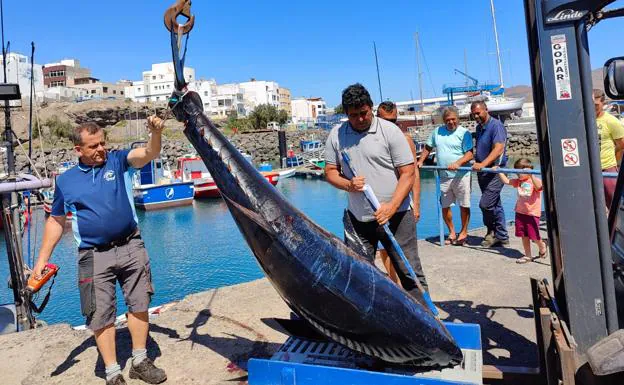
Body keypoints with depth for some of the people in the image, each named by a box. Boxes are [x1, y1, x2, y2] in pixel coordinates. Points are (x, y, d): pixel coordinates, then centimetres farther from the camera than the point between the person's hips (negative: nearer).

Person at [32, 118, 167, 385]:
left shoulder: (117, 161, 3)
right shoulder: (66, 181, 7)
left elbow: (149, 154, -14)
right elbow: (56, 222, 14)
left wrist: (156, 133, -35)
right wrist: (42, 259, 9)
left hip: (131, 247, 0)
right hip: (94, 256, 0)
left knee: (139, 305, 7)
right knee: (101, 315, 3)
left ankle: (140, 362, 24)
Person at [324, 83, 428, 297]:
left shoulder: (389, 130, -6)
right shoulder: (336, 134, 4)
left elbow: (408, 173, -8)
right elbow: (330, 171, 10)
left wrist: (391, 207, -20)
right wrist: (348, 184, -12)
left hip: (395, 216, -3)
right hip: (357, 218, 4)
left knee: (409, 272, 2)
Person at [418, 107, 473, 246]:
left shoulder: (464, 133, -3)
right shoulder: (437, 131, 9)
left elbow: (469, 154, -10)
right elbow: (427, 148, 17)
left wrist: (457, 163, -27)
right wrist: (420, 161, 4)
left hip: (461, 175, -4)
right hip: (444, 176, 4)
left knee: (464, 205, 6)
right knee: (445, 206, 8)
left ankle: (463, 232, 22)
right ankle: (452, 233, 26)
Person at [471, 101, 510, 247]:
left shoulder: (496, 125, -12)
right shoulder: (479, 127, 15)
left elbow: (498, 149, -25)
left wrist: (483, 164, -35)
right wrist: (476, 164, 16)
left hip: (494, 171, -8)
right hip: (482, 172, 8)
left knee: (485, 204, -12)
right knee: (495, 205, 12)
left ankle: (492, 232, 9)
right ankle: (501, 237, 19)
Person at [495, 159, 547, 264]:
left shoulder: (536, 180, -11)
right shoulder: (518, 181, 8)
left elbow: (538, 187, -32)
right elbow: (506, 181, 13)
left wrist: (531, 175, -41)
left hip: (532, 213, -6)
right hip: (520, 212, 6)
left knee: (534, 236, -1)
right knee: (524, 235, 10)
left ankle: (542, 247, 31)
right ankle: (528, 255, 21)